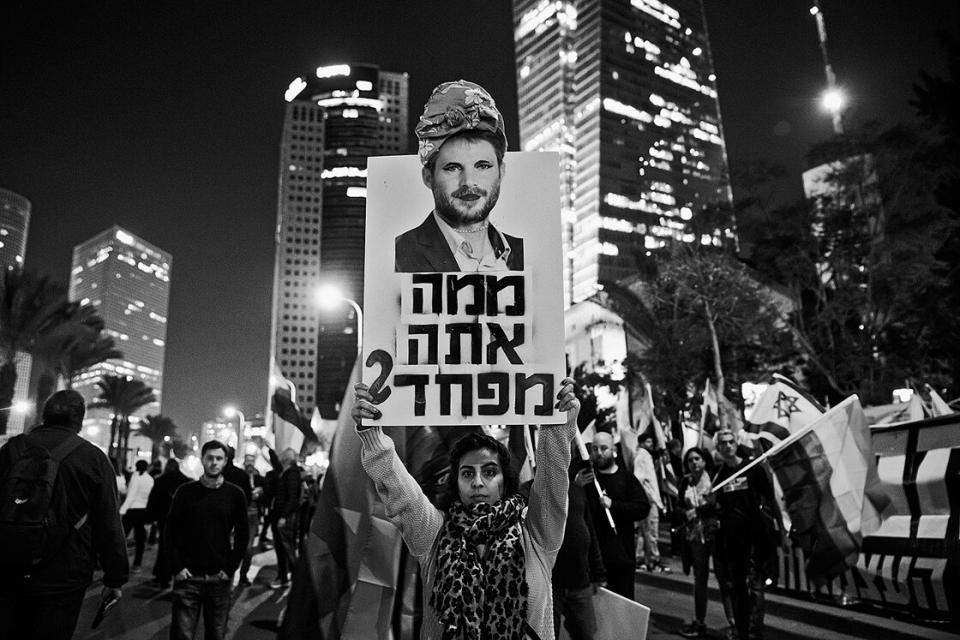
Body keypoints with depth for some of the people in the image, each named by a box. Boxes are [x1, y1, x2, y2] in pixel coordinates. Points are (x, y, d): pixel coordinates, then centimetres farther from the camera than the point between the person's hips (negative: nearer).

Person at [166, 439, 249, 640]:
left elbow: (242, 535, 3)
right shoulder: (186, 491, 1)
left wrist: (230, 569, -4)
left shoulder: (235, 494, 0)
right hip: (188, 577, 0)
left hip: (219, 578, 0)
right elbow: (171, 531, 3)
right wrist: (177, 567, -5)